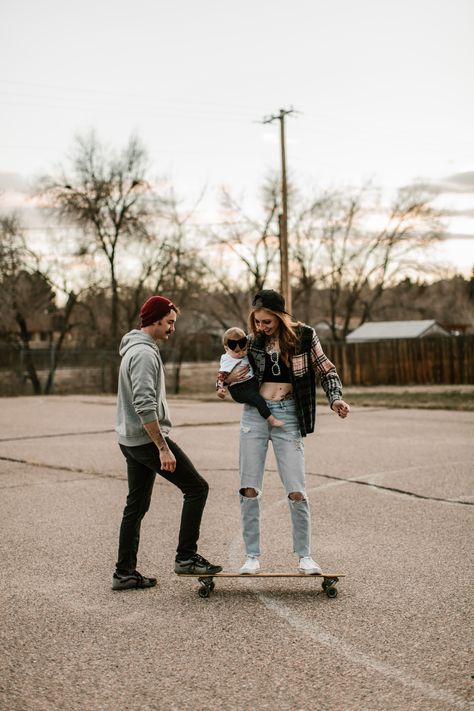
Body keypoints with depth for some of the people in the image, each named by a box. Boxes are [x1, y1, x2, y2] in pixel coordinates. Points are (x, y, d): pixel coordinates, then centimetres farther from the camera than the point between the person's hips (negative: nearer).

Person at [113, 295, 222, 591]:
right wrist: (163, 447, -25)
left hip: (131, 441, 10)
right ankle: (186, 557, -2)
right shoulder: (144, 353, -17)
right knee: (197, 487, -4)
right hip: (147, 438, -10)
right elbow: (145, 406, -25)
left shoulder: (136, 349, 17)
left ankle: (125, 573, 16)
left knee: (136, 505, 12)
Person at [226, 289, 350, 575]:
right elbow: (242, 377, 17)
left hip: (287, 416, -3)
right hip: (255, 414, 3)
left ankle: (305, 556, 11)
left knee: (297, 492, -5)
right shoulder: (254, 341, 5)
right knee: (250, 490, 0)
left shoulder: (304, 336, -3)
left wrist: (336, 398, -9)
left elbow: (326, 370, 7)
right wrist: (229, 380, -5)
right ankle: (252, 556, 11)